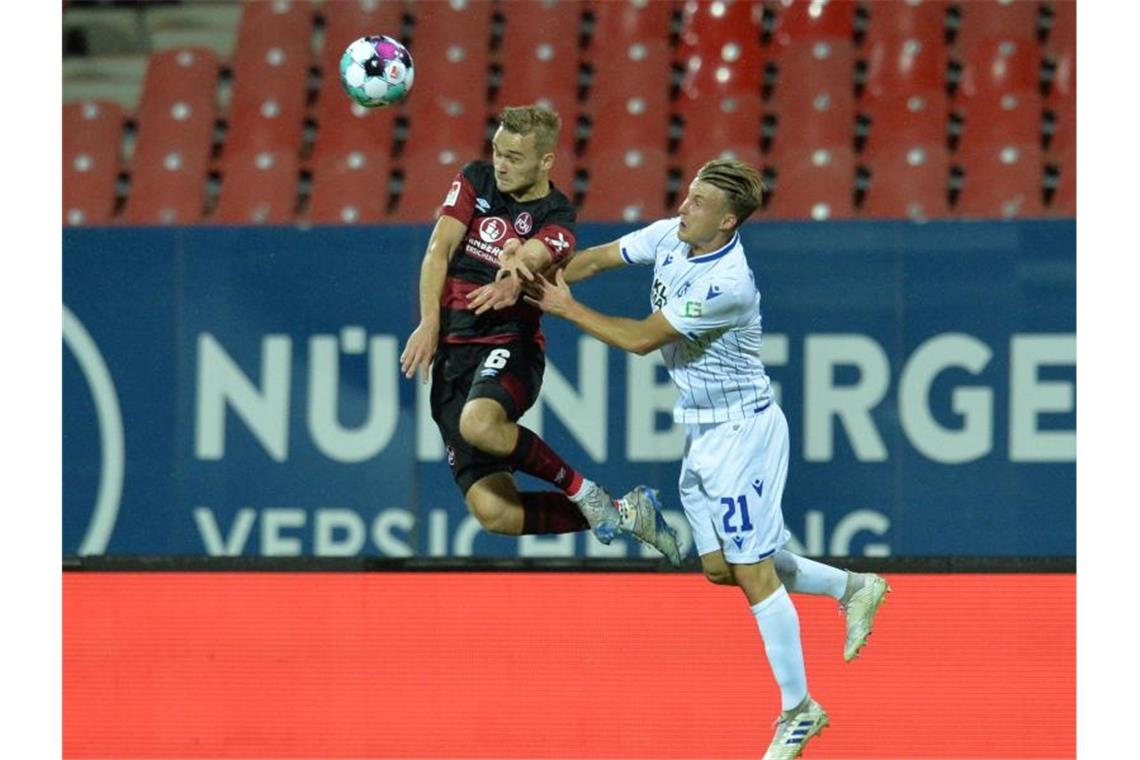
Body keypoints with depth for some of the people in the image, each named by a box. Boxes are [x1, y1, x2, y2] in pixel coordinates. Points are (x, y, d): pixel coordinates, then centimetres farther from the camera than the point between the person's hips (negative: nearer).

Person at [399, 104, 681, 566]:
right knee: (493, 512, -9)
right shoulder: (476, 181, 8)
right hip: (451, 352, 4)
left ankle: (582, 492, -19)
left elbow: (532, 255, -24)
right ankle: (621, 514, 8)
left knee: (479, 423, -41)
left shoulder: (555, 219, -3)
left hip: (508, 344, -4)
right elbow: (438, 251, 1)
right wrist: (429, 325, -12)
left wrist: (518, 262, -49)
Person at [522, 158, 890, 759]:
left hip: (742, 428, -9)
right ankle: (853, 587, 29)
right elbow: (596, 258, 7)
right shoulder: (670, 236, -2)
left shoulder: (727, 284, -27)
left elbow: (641, 339, -22)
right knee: (720, 567, 12)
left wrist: (566, 308, -13)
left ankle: (799, 711, 4)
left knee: (752, 570, -6)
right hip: (700, 433, 9)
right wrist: (536, 283, -11)